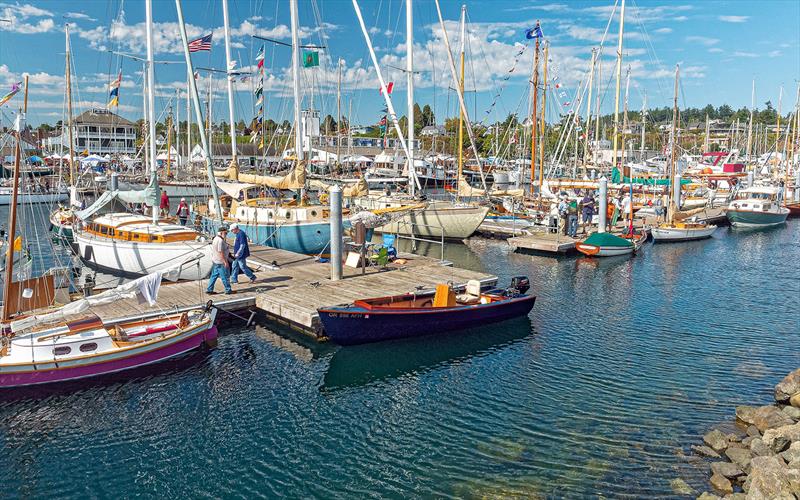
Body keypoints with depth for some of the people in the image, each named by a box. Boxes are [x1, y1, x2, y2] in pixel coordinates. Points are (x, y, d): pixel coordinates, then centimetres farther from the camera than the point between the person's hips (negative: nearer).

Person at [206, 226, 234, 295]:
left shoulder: (215, 238, 10)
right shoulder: (220, 241, -22)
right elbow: (221, 252, -24)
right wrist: (225, 262, -21)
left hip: (215, 261, 10)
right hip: (221, 262, -10)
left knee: (214, 276, 15)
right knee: (225, 276, 1)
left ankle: (209, 290, 19)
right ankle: (228, 290, 10)